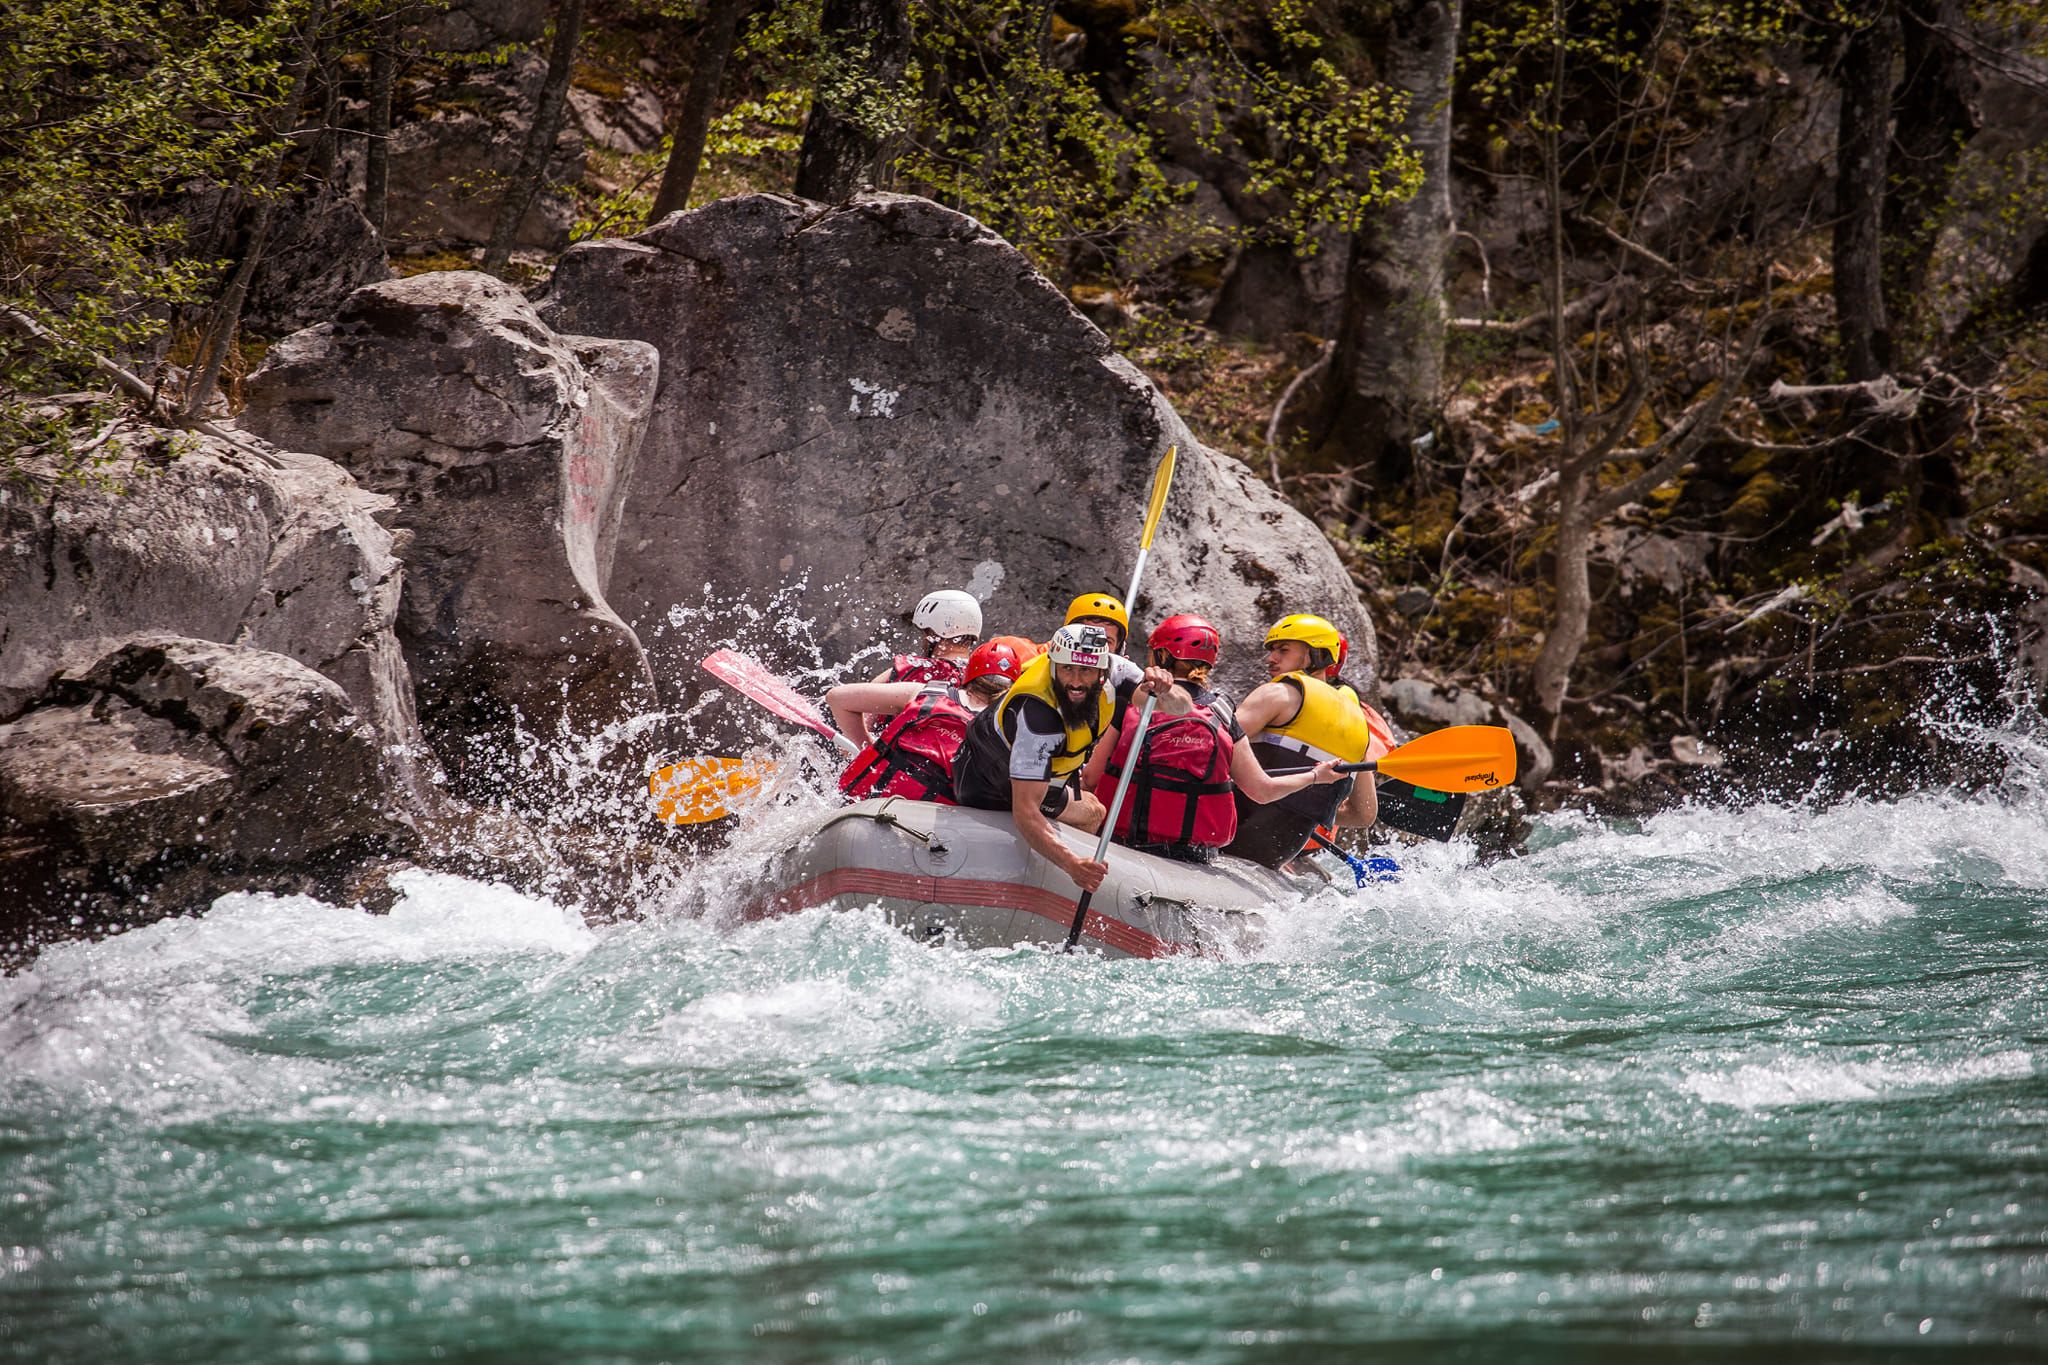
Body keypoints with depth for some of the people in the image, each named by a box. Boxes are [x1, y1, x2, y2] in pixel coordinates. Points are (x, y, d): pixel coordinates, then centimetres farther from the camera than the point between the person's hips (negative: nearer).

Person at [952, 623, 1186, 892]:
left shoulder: (1111, 673, -23)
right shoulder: (1037, 712, -43)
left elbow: (1180, 707, -21)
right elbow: (1024, 810, -46)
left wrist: (1164, 692, -47)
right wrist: (1071, 864, -60)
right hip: (987, 792, -8)